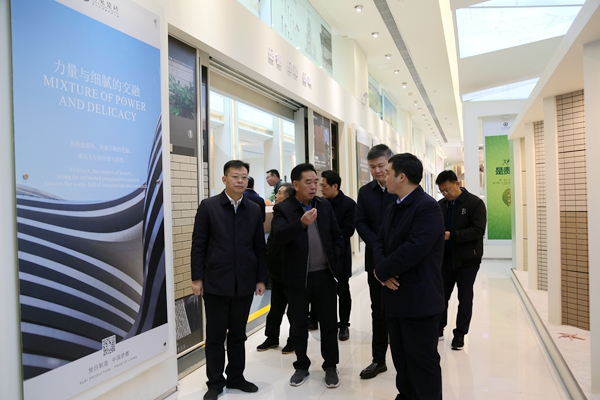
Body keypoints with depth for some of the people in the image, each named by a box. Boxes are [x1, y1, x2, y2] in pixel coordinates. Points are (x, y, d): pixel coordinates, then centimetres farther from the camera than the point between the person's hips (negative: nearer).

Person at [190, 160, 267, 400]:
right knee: (215, 335, 8)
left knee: (238, 335, 14)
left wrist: (261, 278, 6)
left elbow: (259, 247, 8)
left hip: (244, 283, 3)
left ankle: (236, 377, 29)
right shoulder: (208, 207, -3)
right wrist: (197, 278, -6)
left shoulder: (254, 210, 6)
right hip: (216, 282, -2)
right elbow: (198, 245, -3)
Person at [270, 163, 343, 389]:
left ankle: (330, 366, 26)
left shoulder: (325, 206, 5)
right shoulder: (282, 209, -9)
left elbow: (337, 236, 13)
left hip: (325, 275, 3)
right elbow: (277, 238, -25)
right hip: (298, 277, -2)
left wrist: (334, 258, 1)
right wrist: (301, 223, -37)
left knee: (329, 323, 10)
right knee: (299, 325, 10)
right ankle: (301, 366, 29)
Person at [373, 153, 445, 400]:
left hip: (419, 299, -9)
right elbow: (380, 242, 11)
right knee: (401, 357, 20)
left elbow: (413, 249, -27)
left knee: (422, 361, 4)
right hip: (396, 295, 9)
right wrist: (384, 272, -9)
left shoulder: (427, 207, -17)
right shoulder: (394, 209, 13)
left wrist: (382, 270, -15)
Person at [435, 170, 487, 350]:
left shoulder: (475, 203, -8)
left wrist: (451, 235, -26)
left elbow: (478, 230, -18)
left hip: (467, 259, -4)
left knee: (465, 297, 7)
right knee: (441, 295, 9)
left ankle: (460, 334, 19)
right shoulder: (440, 205, 7)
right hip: (445, 258, 4)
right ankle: (438, 328, 24)